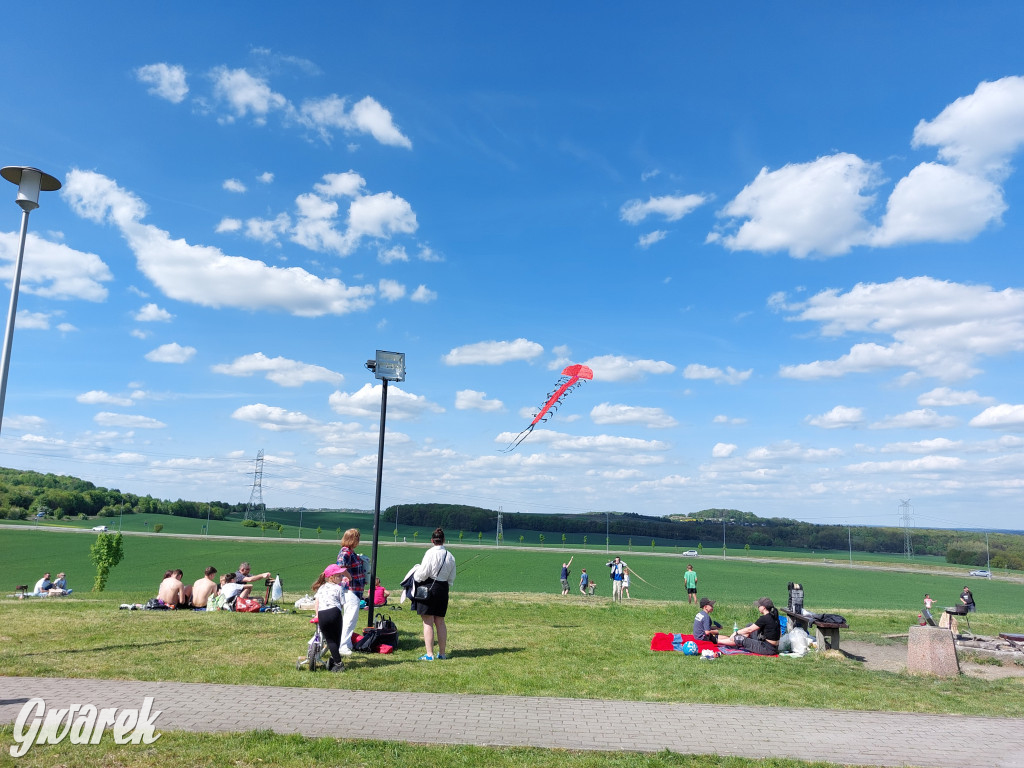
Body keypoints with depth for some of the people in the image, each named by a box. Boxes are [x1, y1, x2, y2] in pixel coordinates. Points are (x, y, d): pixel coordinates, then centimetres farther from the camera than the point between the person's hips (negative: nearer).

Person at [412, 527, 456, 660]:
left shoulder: (430, 553, -13)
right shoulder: (450, 556, 5)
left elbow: (423, 573, -13)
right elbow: (451, 579, 12)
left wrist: (415, 575, 7)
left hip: (429, 588, -5)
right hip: (443, 589, 6)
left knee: (428, 622, 0)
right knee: (440, 621, 14)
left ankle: (429, 654, 1)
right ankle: (442, 653, 18)